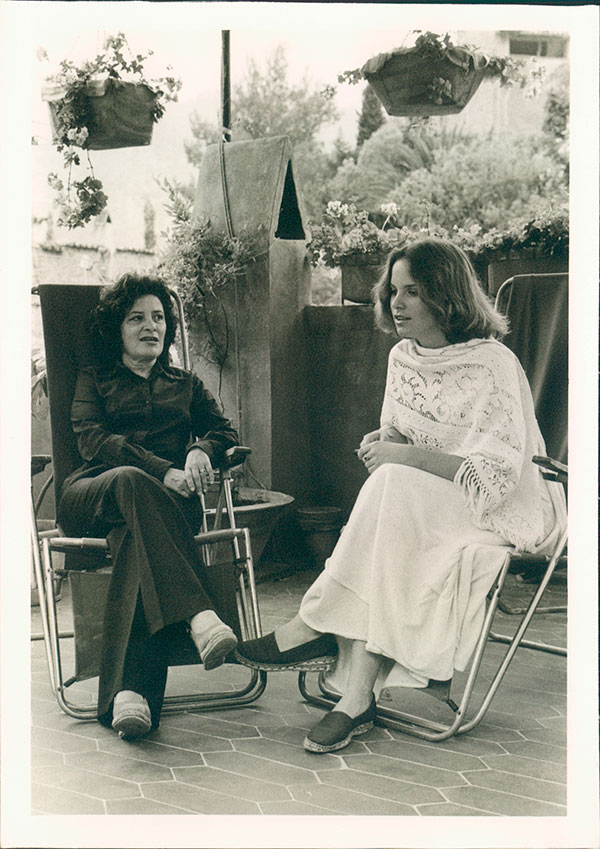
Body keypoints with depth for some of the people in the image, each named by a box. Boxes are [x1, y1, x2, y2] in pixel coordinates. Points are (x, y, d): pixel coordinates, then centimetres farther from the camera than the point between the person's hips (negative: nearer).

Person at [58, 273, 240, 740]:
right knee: (132, 481, -40)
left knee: (134, 539, -38)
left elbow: (225, 430, 20)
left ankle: (129, 690, -54)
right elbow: (93, 440, 4)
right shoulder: (93, 381, 24)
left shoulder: (186, 384, 32)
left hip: (167, 501, 1)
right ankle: (199, 615, -55)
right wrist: (162, 471, -13)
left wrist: (202, 449, -8)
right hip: (92, 497, -1)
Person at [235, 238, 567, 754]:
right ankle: (358, 696, -36)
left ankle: (312, 628, -26)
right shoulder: (403, 357, 7)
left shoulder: (493, 364, -15)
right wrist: (385, 442, -10)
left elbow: (497, 471, -21)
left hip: (507, 508, -6)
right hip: (425, 504, 6)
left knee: (394, 487, -33)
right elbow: (397, 440, 15)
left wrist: (409, 456, -26)